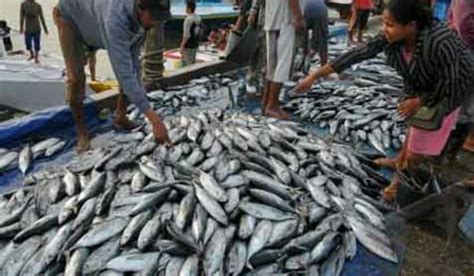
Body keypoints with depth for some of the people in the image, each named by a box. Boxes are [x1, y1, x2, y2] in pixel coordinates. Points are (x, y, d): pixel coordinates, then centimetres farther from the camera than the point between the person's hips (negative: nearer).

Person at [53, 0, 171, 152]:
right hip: (70, 16, -6)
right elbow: (123, 73, -53)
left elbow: (133, 58, -13)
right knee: (76, 76, -18)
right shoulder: (115, 19, -49)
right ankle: (82, 133, -1)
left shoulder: (140, 16, -25)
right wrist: (154, 119, -55)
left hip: (97, 18, 6)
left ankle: (121, 117, 13)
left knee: (130, 68, -3)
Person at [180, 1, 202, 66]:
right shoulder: (198, 18, 5)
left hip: (188, 46, -8)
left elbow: (186, 35, -23)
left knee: (186, 64, 0)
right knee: (192, 62, 17)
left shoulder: (188, 19, -21)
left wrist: (182, 46, -18)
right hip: (195, 45, 8)